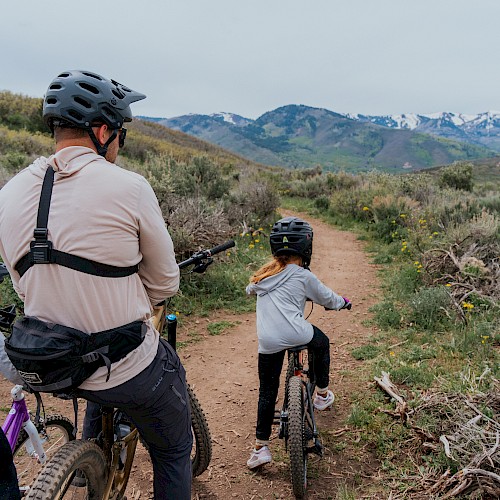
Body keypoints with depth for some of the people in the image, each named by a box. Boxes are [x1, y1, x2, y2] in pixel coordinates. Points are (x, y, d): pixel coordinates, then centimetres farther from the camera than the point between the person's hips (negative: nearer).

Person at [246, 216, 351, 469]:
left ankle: (261, 447, 16)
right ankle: (322, 394, 43)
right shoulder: (303, 276, 0)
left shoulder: (264, 273, 13)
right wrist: (343, 302, 34)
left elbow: (249, 289, 33)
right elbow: (327, 299, 12)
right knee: (322, 343, 30)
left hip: (267, 342, 3)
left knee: (267, 393, 15)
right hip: (296, 333, -3)